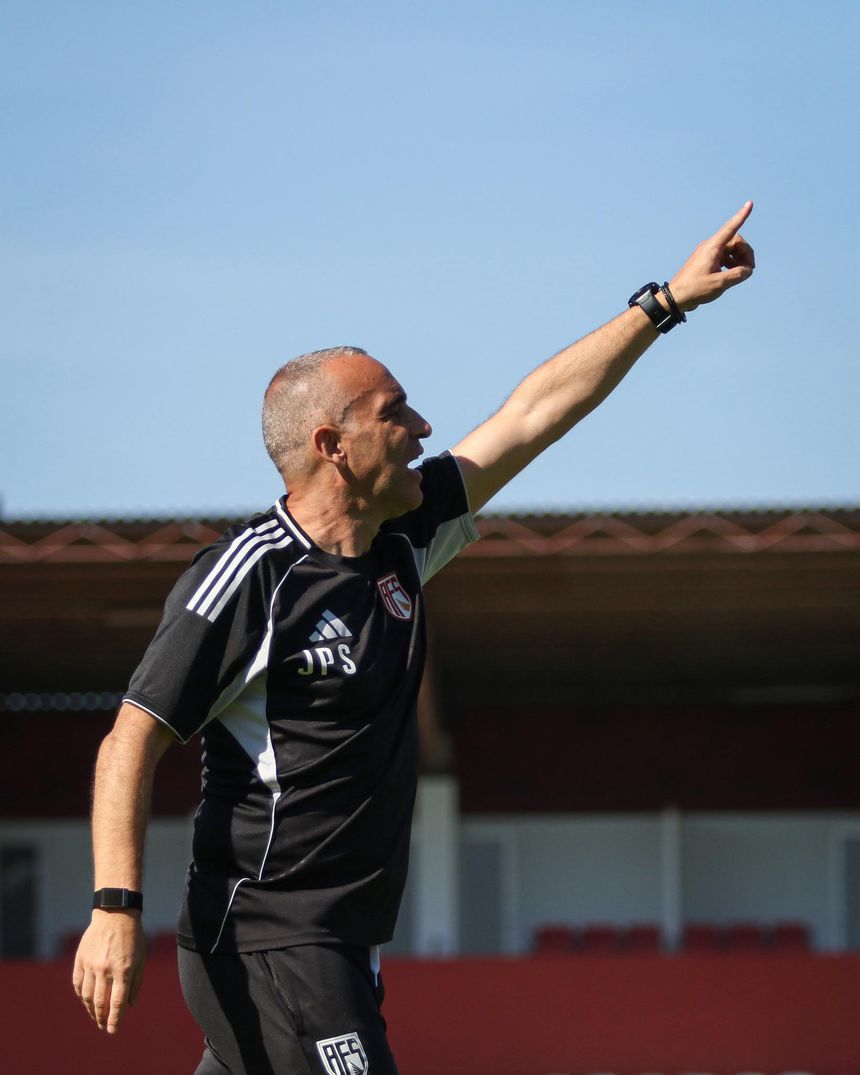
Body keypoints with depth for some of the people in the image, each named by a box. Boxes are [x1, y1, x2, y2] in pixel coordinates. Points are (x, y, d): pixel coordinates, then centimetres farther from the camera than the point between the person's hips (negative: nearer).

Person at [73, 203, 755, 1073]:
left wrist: (666, 303, 19)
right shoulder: (247, 577, -12)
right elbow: (134, 740, -13)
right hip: (264, 948, -9)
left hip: (342, 951, 9)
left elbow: (533, 414, 17)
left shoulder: (399, 544, 11)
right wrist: (115, 908, -24)